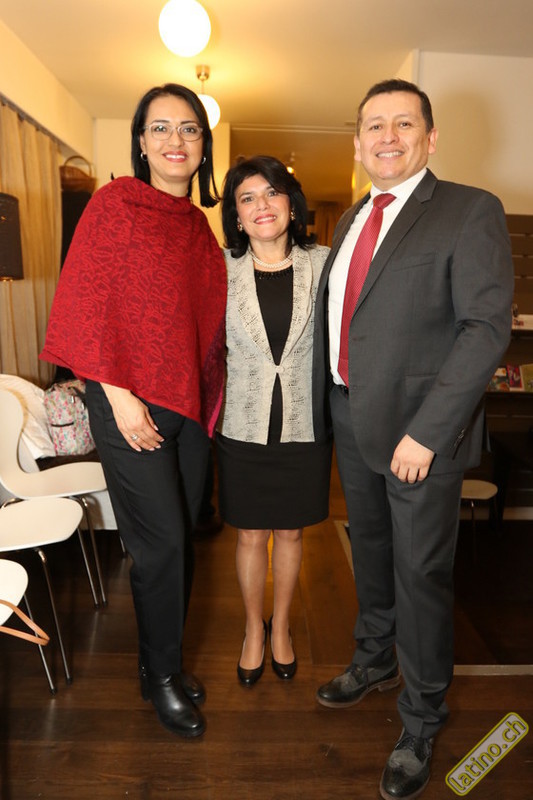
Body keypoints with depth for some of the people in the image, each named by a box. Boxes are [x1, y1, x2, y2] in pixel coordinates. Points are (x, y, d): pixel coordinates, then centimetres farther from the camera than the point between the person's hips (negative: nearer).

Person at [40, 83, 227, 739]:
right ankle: (161, 674, 25)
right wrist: (119, 394, -15)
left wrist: (209, 399, 11)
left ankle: (164, 659, 34)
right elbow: (84, 304, -10)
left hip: (191, 402, 6)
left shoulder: (197, 224, 15)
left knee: (181, 537, 12)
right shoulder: (115, 203, -3)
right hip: (131, 402, -6)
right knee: (161, 542, 1)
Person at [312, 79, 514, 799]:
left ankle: (420, 725, 31)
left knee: (421, 576, 7)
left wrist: (425, 431, -21)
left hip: (420, 431, -6)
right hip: (352, 424, 7)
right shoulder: (352, 219, 14)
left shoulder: (470, 212, -8)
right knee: (370, 553, 22)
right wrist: (331, 404, 8)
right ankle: (375, 659, 48)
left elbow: (487, 326, -16)